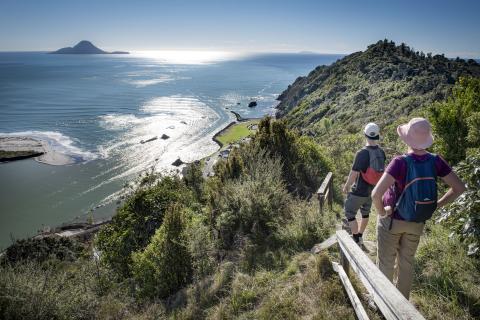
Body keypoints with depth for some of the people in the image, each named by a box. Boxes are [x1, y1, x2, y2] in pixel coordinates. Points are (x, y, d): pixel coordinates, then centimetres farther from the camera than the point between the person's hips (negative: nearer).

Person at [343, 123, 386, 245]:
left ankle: (356, 240, 12)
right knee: (365, 212, 22)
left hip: (359, 191, -7)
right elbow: (381, 170, 7)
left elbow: (353, 174, -20)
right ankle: (359, 236, 39)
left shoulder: (362, 153, -26)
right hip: (372, 190, 7)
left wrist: (346, 186, -3)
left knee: (350, 214, 8)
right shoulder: (381, 152, -7)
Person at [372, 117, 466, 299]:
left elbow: (376, 194, -37)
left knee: (385, 263, 14)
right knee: (407, 263, 22)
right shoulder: (435, 161, -14)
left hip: (392, 220, -4)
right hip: (416, 223, 5)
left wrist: (381, 212, -17)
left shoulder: (401, 163, -28)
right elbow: (459, 187, -6)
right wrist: (436, 205, 2)